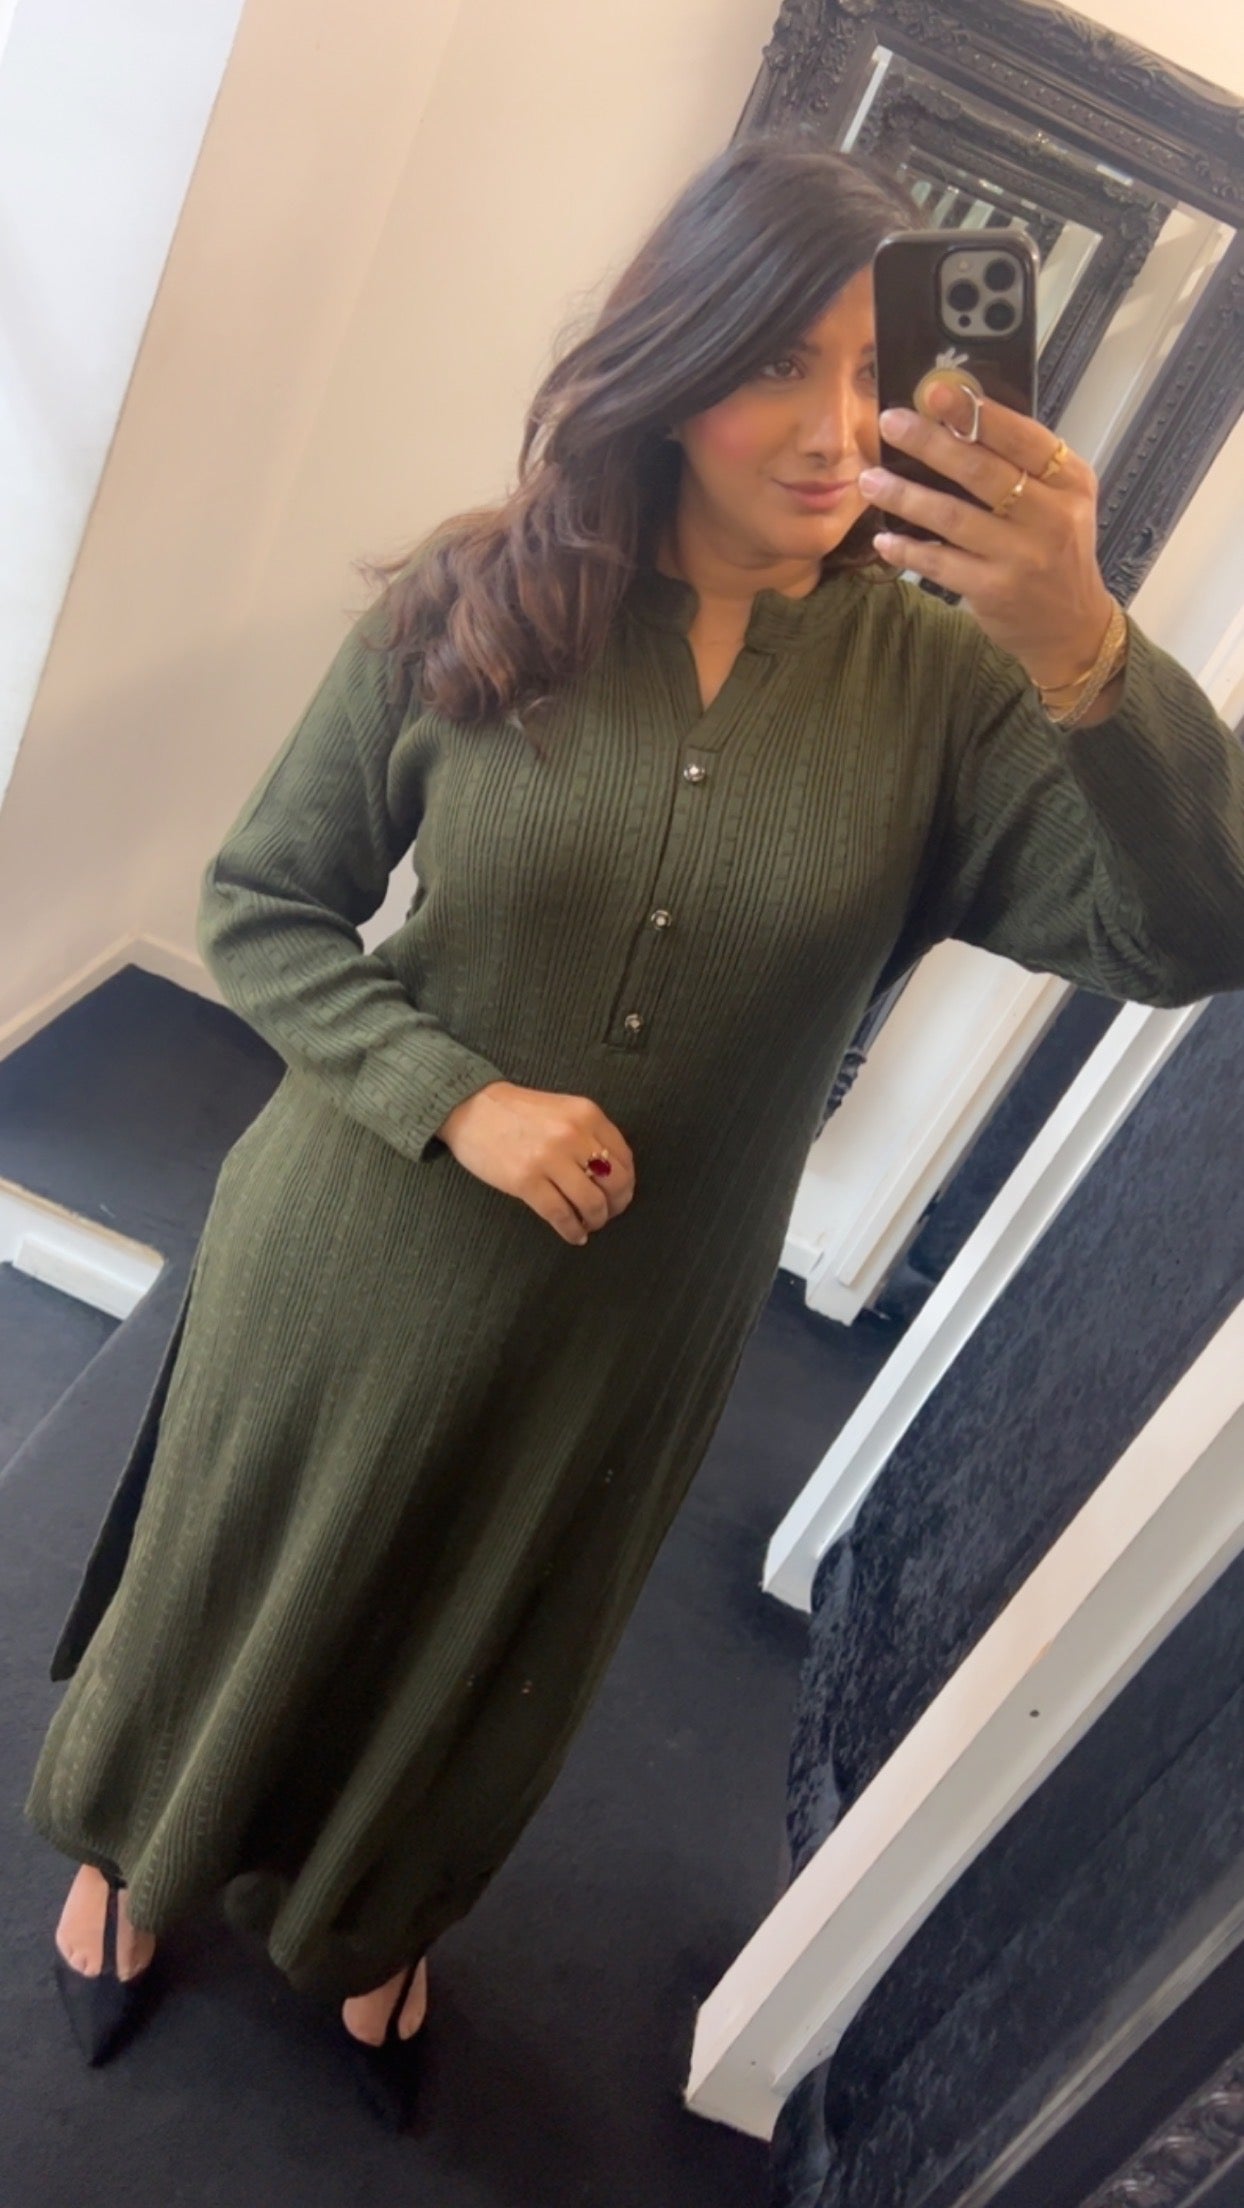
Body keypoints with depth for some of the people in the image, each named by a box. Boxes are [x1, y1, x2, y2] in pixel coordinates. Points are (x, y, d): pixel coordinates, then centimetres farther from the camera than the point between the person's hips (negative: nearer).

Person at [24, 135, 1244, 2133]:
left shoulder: (945, 682, -12)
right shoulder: (476, 605, -14)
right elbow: (261, 907, -7)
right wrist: (456, 1097, -22)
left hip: (635, 1329, 2)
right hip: (358, 1266, -1)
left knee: (475, 1662, 26)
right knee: (234, 1599, 23)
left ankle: (364, 1922, 61)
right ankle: (130, 1855, 60)